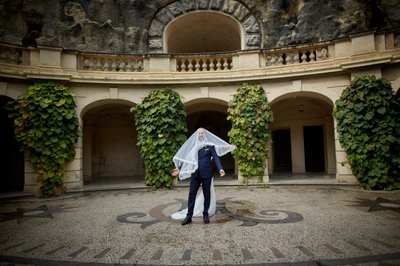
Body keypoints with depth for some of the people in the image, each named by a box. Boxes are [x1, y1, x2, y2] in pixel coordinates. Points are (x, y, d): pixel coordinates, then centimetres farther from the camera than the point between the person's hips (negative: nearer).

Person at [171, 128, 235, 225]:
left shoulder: (210, 145, 3)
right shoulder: (193, 146, 10)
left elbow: (216, 158, -4)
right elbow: (186, 158, 11)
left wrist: (220, 169, -19)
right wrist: (179, 168, 2)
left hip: (206, 174, -2)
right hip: (195, 174, 2)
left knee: (207, 194, 6)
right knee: (192, 194, -1)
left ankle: (205, 214, 20)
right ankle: (189, 216, 5)